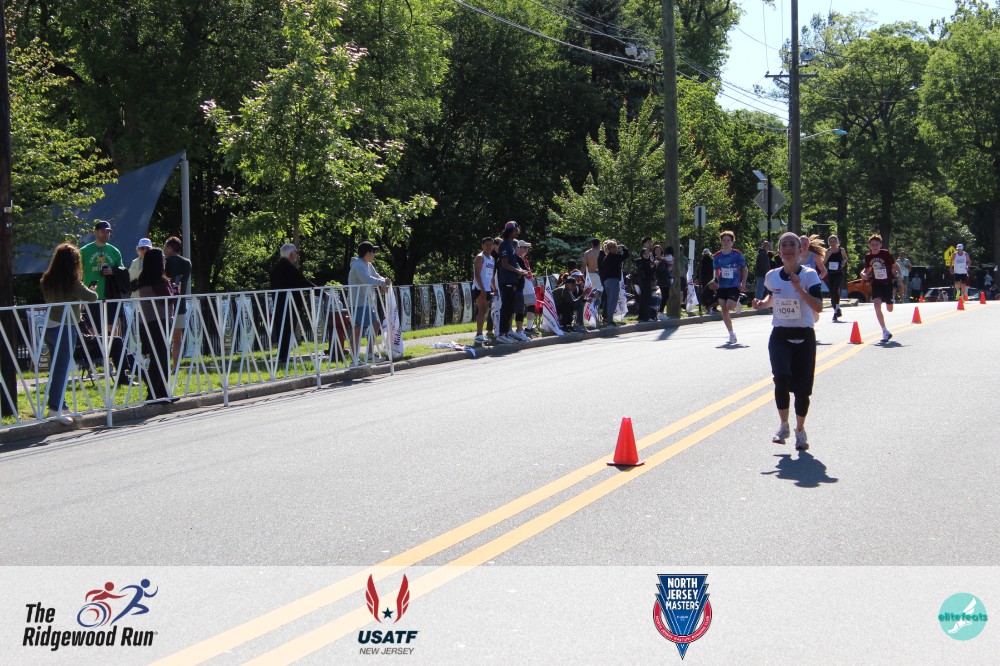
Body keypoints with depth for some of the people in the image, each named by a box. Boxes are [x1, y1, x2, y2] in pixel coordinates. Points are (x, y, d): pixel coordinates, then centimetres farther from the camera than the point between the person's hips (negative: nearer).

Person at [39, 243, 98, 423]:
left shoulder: (47, 280, 4)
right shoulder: (72, 282, -15)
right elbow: (91, 297, -14)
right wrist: (93, 292, 9)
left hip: (49, 327, 7)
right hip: (65, 328, -7)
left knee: (55, 368, 15)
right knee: (62, 369, -4)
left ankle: (59, 405, 23)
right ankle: (55, 409, -7)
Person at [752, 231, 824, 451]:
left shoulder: (809, 275, -9)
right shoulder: (772, 276, 2)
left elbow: (818, 307, -20)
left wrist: (799, 288, -28)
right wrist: (762, 303, 3)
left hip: (804, 337, -1)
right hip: (780, 336, 2)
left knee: (802, 387, 1)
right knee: (782, 378, -21)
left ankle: (800, 431, 26)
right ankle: (783, 425, 1)